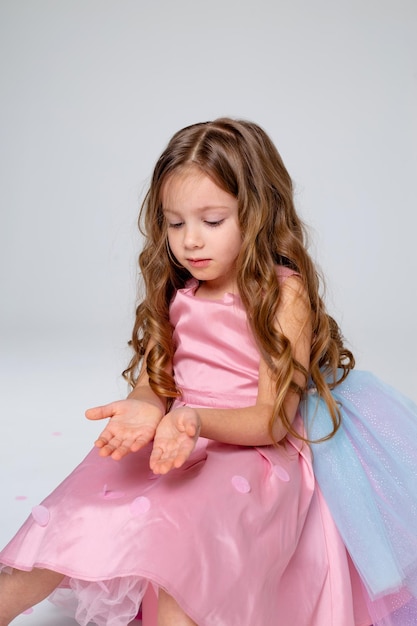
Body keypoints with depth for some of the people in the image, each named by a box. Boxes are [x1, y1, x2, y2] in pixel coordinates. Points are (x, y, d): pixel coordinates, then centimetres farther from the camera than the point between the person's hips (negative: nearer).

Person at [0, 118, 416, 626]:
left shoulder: (284, 293, -9)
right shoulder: (176, 293, 8)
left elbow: (273, 420, -12)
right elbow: (152, 382, 8)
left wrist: (197, 419, -31)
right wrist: (146, 409, -17)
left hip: (255, 451, -5)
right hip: (175, 446, 6)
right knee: (83, 507, -16)